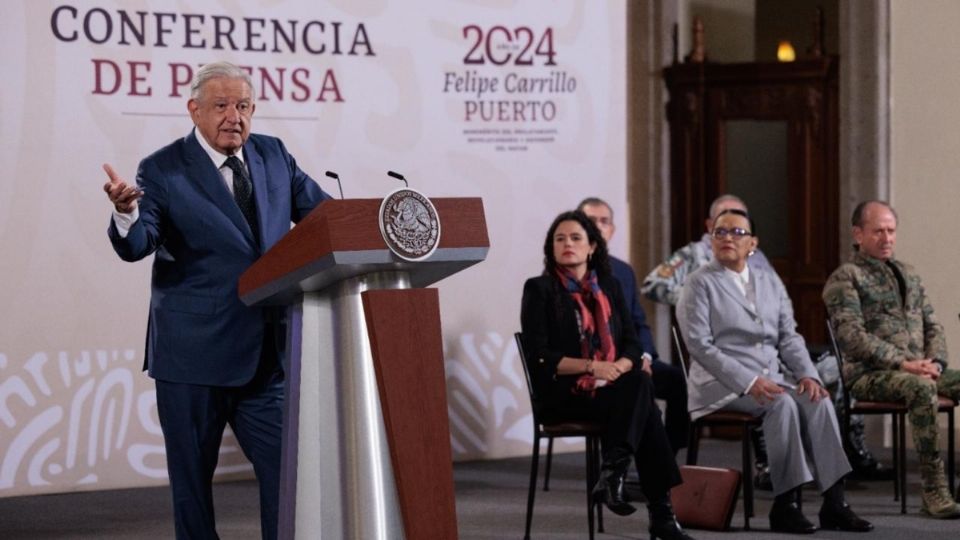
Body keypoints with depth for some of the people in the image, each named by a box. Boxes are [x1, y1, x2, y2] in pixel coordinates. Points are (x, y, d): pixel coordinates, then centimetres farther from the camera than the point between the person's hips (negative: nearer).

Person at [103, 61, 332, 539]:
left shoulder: (273, 155, 8)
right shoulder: (163, 170, -6)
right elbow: (136, 246, -15)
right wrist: (127, 212, -38)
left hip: (265, 353, 4)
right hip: (194, 354, -4)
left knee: (287, 471, 3)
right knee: (192, 480, 5)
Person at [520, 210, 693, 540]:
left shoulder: (609, 286, 14)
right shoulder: (540, 290, -1)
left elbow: (631, 344, 9)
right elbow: (537, 357, -9)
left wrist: (619, 367, -15)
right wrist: (591, 366, -20)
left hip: (611, 388, 4)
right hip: (564, 391, -4)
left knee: (641, 384, -31)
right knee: (642, 406, -28)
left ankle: (613, 474, -34)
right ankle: (660, 511, -30)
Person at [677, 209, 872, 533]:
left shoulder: (769, 281, 16)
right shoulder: (700, 283, -1)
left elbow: (788, 336, 13)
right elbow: (699, 345, -11)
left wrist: (807, 373, -8)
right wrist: (748, 382, -21)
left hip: (770, 378, 5)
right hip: (721, 384, -5)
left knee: (818, 402, -23)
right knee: (782, 404, -32)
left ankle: (833, 503, -24)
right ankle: (784, 505, -28)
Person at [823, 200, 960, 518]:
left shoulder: (908, 274, 22)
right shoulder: (845, 278, -1)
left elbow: (931, 325, 20)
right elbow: (852, 336, -13)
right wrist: (901, 362, -20)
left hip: (918, 369, 7)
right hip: (869, 374, -7)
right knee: (921, 388, -36)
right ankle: (934, 493, -36)